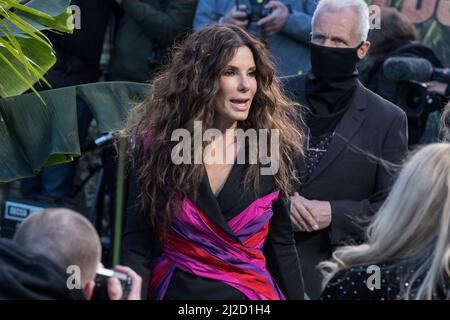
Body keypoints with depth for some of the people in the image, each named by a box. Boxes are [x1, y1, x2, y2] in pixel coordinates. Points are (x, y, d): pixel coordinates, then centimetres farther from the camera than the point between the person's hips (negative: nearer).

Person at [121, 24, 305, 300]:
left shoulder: (271, 149, -1)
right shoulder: (158, 145, -4)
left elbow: (280, 245, 7)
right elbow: (138, 246, -2)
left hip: (253, 292, 2)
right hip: (175, 291, -1)